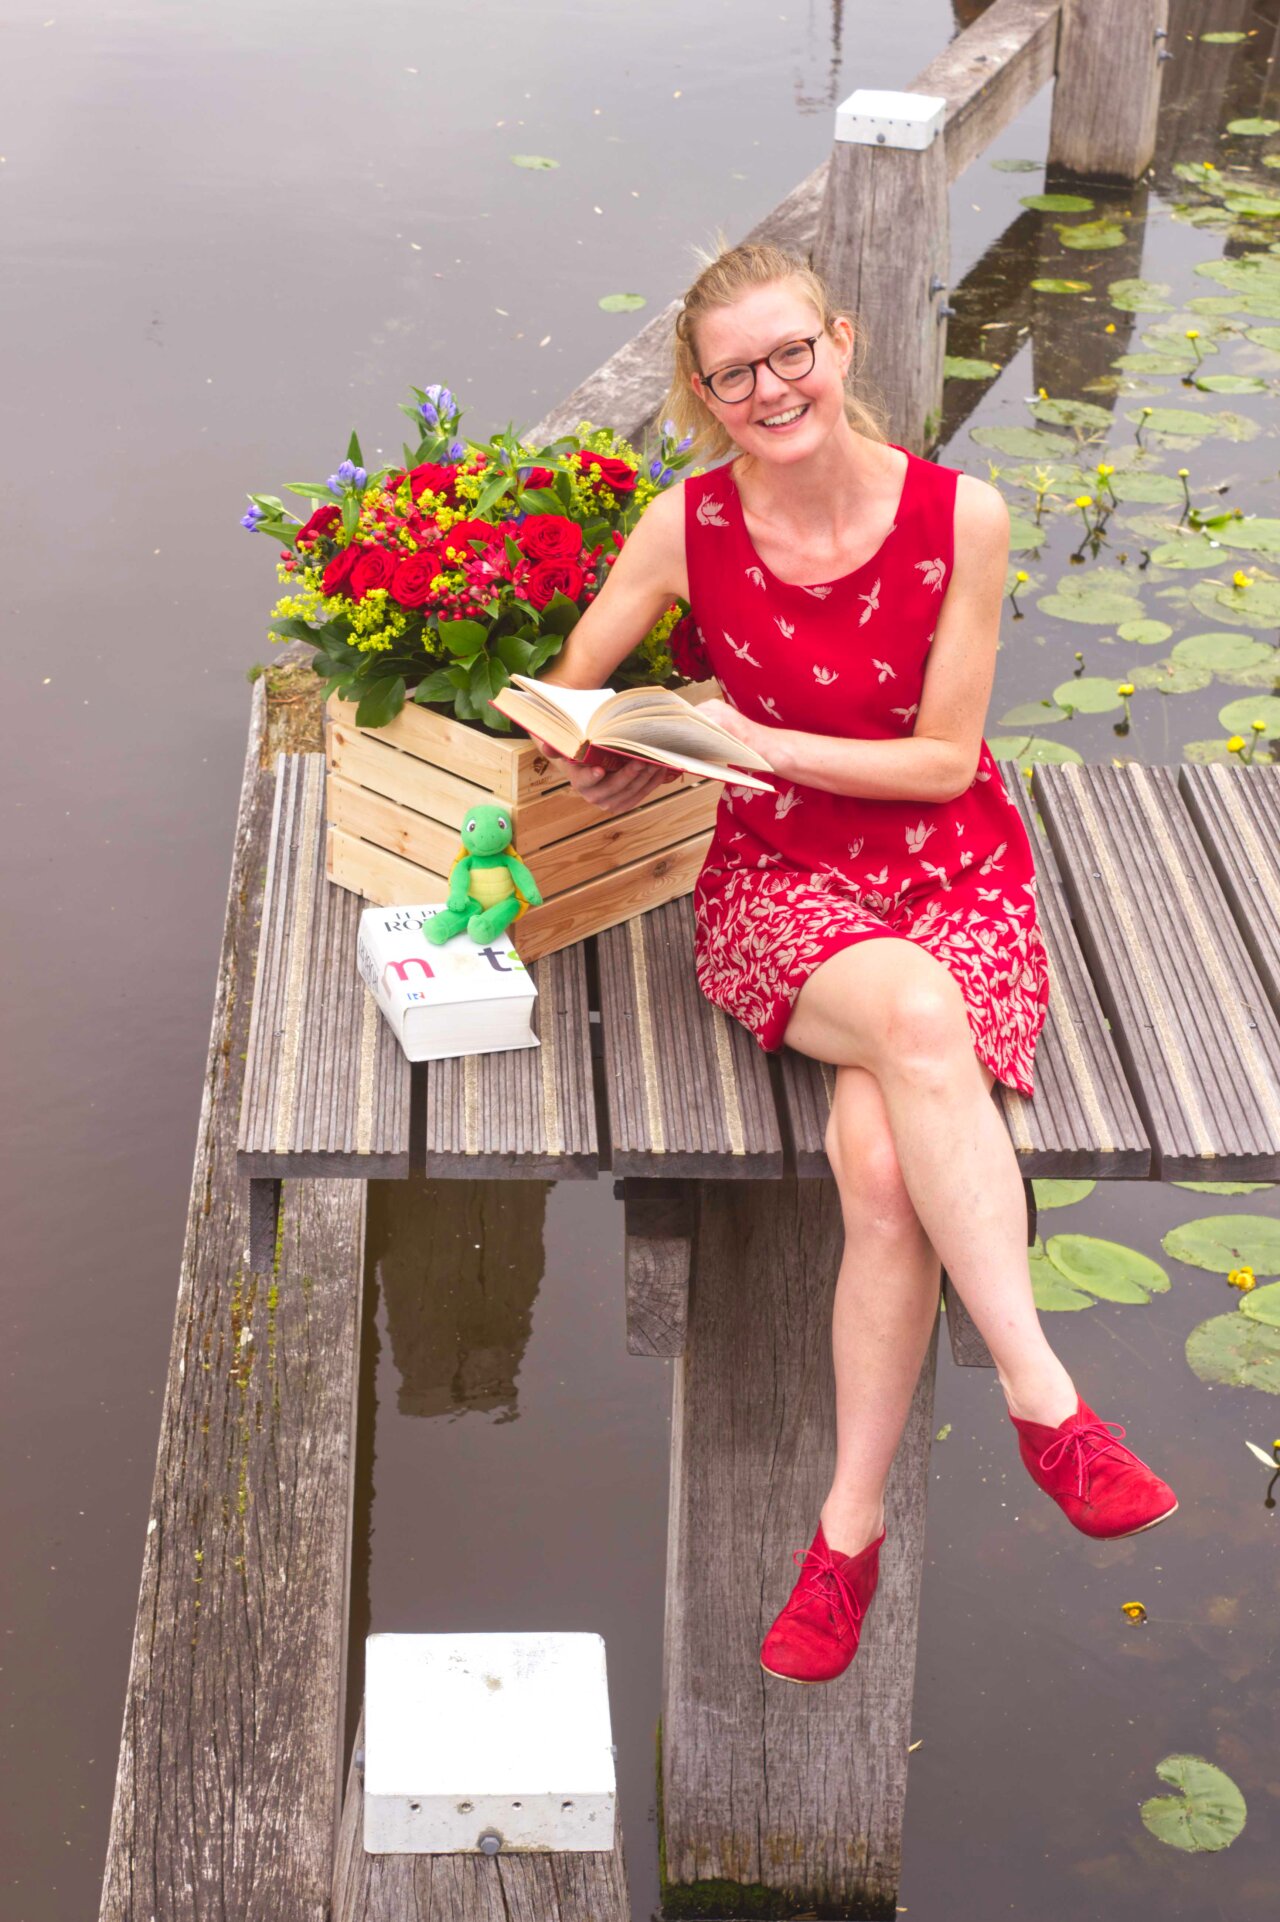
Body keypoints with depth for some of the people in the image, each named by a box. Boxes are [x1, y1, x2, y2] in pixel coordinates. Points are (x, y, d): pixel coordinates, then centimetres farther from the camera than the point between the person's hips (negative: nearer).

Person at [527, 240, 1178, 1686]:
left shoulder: (962, 518, -7)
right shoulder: (687, 524, -3)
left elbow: (946, 760, -7)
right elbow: (563, 694, 9)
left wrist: (753, 739, -14)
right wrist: (603, 761, -13)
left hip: (951, 875, 0)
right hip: (777, 883, 0)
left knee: (881, 1158, -30)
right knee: (915, 1012, -37)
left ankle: (849, 1527, -16)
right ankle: (1046, 1402, -30)